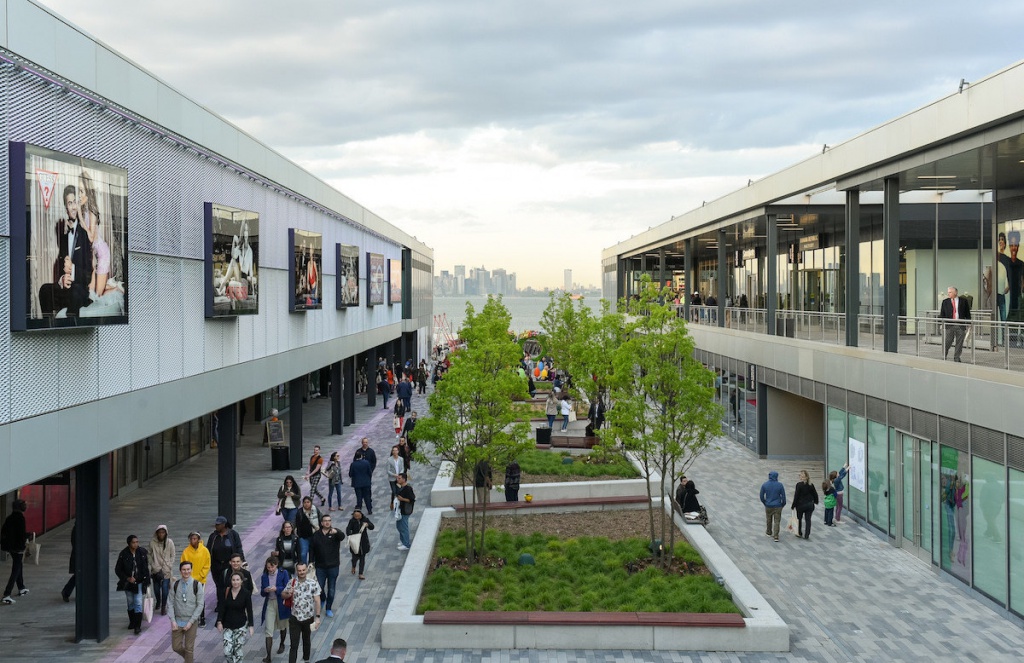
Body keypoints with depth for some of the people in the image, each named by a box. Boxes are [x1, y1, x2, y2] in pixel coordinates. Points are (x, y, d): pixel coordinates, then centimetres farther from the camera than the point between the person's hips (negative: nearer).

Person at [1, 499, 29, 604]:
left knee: (19, 566, 25)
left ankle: (21, 588, 39)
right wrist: (28, 535, -6)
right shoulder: (20, 518, -17)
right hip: (18, 547, -8)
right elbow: (22, 534, -23)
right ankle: (7, 595, -12)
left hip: (10, 547, 8)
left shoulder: (9, 518, 5)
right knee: (16, 571, -4)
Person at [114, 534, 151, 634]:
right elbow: (117, 570, -3)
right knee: (130, 603, 15)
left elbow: (146, 567, 6)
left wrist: (146, 580, 5)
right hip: (128, 583, 1)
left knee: (138, 603, -8)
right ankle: (132, 622, 33)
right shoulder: (123, 554, -11)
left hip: (139, 582, -1)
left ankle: (138, 626, -8)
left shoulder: (142, 552, -7)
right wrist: (127, 578, -13)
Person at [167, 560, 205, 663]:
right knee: (176, 647, 8)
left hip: (191, 622, -2)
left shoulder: (197, 585, -9)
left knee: (189, 648, 4)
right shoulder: (175, 584, -2)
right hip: (178, 621, 2)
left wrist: (190, 622, -12)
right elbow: (170, 603, 0)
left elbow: (200, 605, -8)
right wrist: (173, 621, -9)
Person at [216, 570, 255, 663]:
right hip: (227, 625, 2)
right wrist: (219, 622, -6)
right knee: (227, 651, -4)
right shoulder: (226, 592, -1)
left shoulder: (246, 593, -7)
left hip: (241, 626, -2)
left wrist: (250, 626, -9)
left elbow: (249, 610, -5)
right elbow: (222, 608, 2)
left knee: (238, 651, -1)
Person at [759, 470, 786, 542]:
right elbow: (783, 496, -7)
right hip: (778, 506, -2)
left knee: (768, 520, 21)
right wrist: (783, 504, 9)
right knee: (777, 521, 3)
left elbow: (761, 496, -3)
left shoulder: (764, 485, -7)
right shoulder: (780, 485, -11)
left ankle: (769, 532, 41)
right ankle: (776, 537, -4)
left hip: (768, 506, 2)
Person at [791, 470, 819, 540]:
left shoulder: (799, 484, -15)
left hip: (800, 505, -3)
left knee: (799, 519, 16)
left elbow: (796, 496, -14)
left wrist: (793, 505, -7)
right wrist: (815, 501, 25)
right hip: (809, 505, 3)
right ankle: (807, 535, 5)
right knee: (808, 520, 7)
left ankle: (800, 533, 25)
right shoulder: (811, 485, -1)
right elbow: (815, 494, 7)